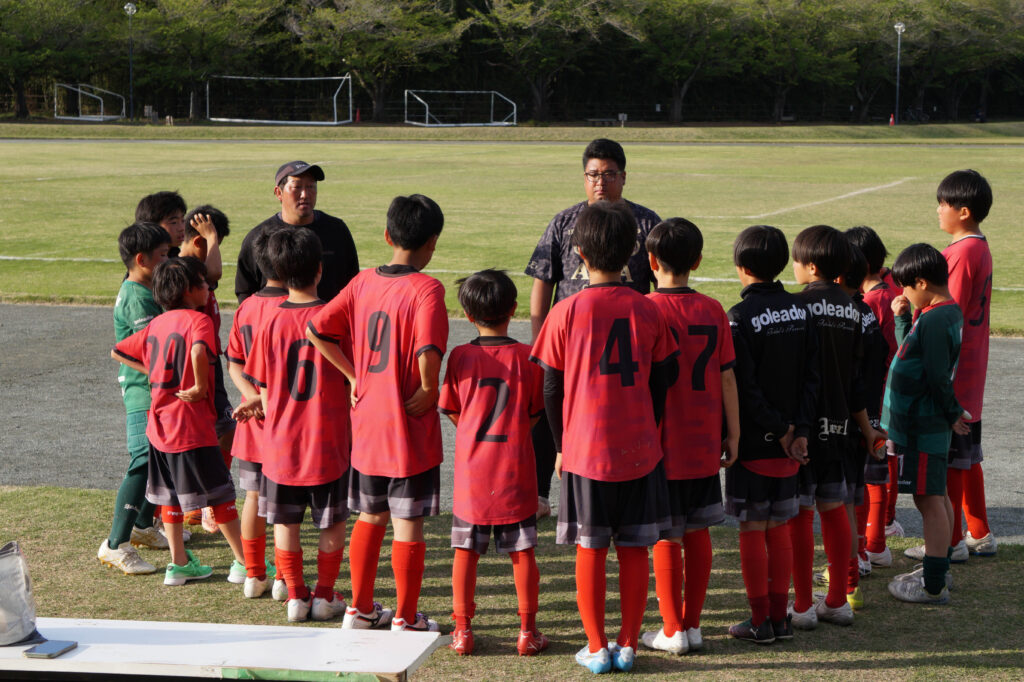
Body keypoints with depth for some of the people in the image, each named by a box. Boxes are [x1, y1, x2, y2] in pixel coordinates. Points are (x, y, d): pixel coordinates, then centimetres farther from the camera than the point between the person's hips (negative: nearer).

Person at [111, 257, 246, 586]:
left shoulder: (156, 324, 10)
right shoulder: (198, 320, -13)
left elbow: (117, 352, 18)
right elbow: (198, 351, -35)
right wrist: (200, 387, -22)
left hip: (159, 424, 7)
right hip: (192, 427, -7)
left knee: (171, 496, 15)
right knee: (220, 494, 2)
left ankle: (179, 564, 21)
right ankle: (244, 562, 9)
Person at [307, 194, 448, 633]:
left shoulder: (363, 282, 3)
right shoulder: (425, 288, -15)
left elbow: (317, 330, 2)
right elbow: (428, 351, -31)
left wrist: (354, 375, 6)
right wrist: (429, 388, -13)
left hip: (367, 425, 6)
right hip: (410, 430, -6)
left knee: (370, 517, 19)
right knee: (408, 525, 4)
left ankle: (360, 608, 28)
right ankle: (405, 619, 12)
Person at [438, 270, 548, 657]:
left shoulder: (460, 357, -5)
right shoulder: (526, 357, -5)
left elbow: (452, 411, 1)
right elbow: (535, 412, 2)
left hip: (471, 467, 0)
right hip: (515, 470, 0)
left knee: (466, 549, 8)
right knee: (522, 551, 7)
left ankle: (462, 629, 11)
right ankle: (527, 631, 10)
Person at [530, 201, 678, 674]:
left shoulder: (566, 312, -7)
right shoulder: (647, 310, -1)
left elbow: (551, 389, -2)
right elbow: (663, 381, 5)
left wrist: (561, 445, 11)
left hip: (584, 451, -2)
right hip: (639, 450, 2)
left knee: (590, 549, 8)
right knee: (634, 549, 9)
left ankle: (596, 647, 12)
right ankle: (628, 644, 15)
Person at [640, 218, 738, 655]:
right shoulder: (713, 311, 0)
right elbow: (727, 378, 2)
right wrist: (733, 435, 10)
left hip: (660, 447, -4)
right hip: (703, 446, 4)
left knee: (666, 539, 3)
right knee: (697, 533, 11)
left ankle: (673, 630, 8)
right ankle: (693, 623, 17)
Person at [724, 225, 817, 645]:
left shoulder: (740, 318, -14)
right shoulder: (799, 311, 4)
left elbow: (744, 388, -17)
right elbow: (811, 376, 1)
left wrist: (781, 430, -9)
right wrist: (799, 431, -3)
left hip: (752, 441, -6)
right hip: (788, 443, 6)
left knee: (752, 530, 3)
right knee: (779, 528, 13)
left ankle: (760, 621, 7)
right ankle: (780, 617, 17)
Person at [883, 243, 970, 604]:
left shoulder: (933, 320, -21)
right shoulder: (948, 312, 10)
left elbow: (938, 377, -22)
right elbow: (913, 354, 18)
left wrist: (952, 414, -10)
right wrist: (902, 319, 9)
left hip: (924, 423, -10)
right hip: (930, 421, 10)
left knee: (929, 498, -6)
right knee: (935, 496, 18)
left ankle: (933, 585, -1)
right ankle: (938, 569, 29)